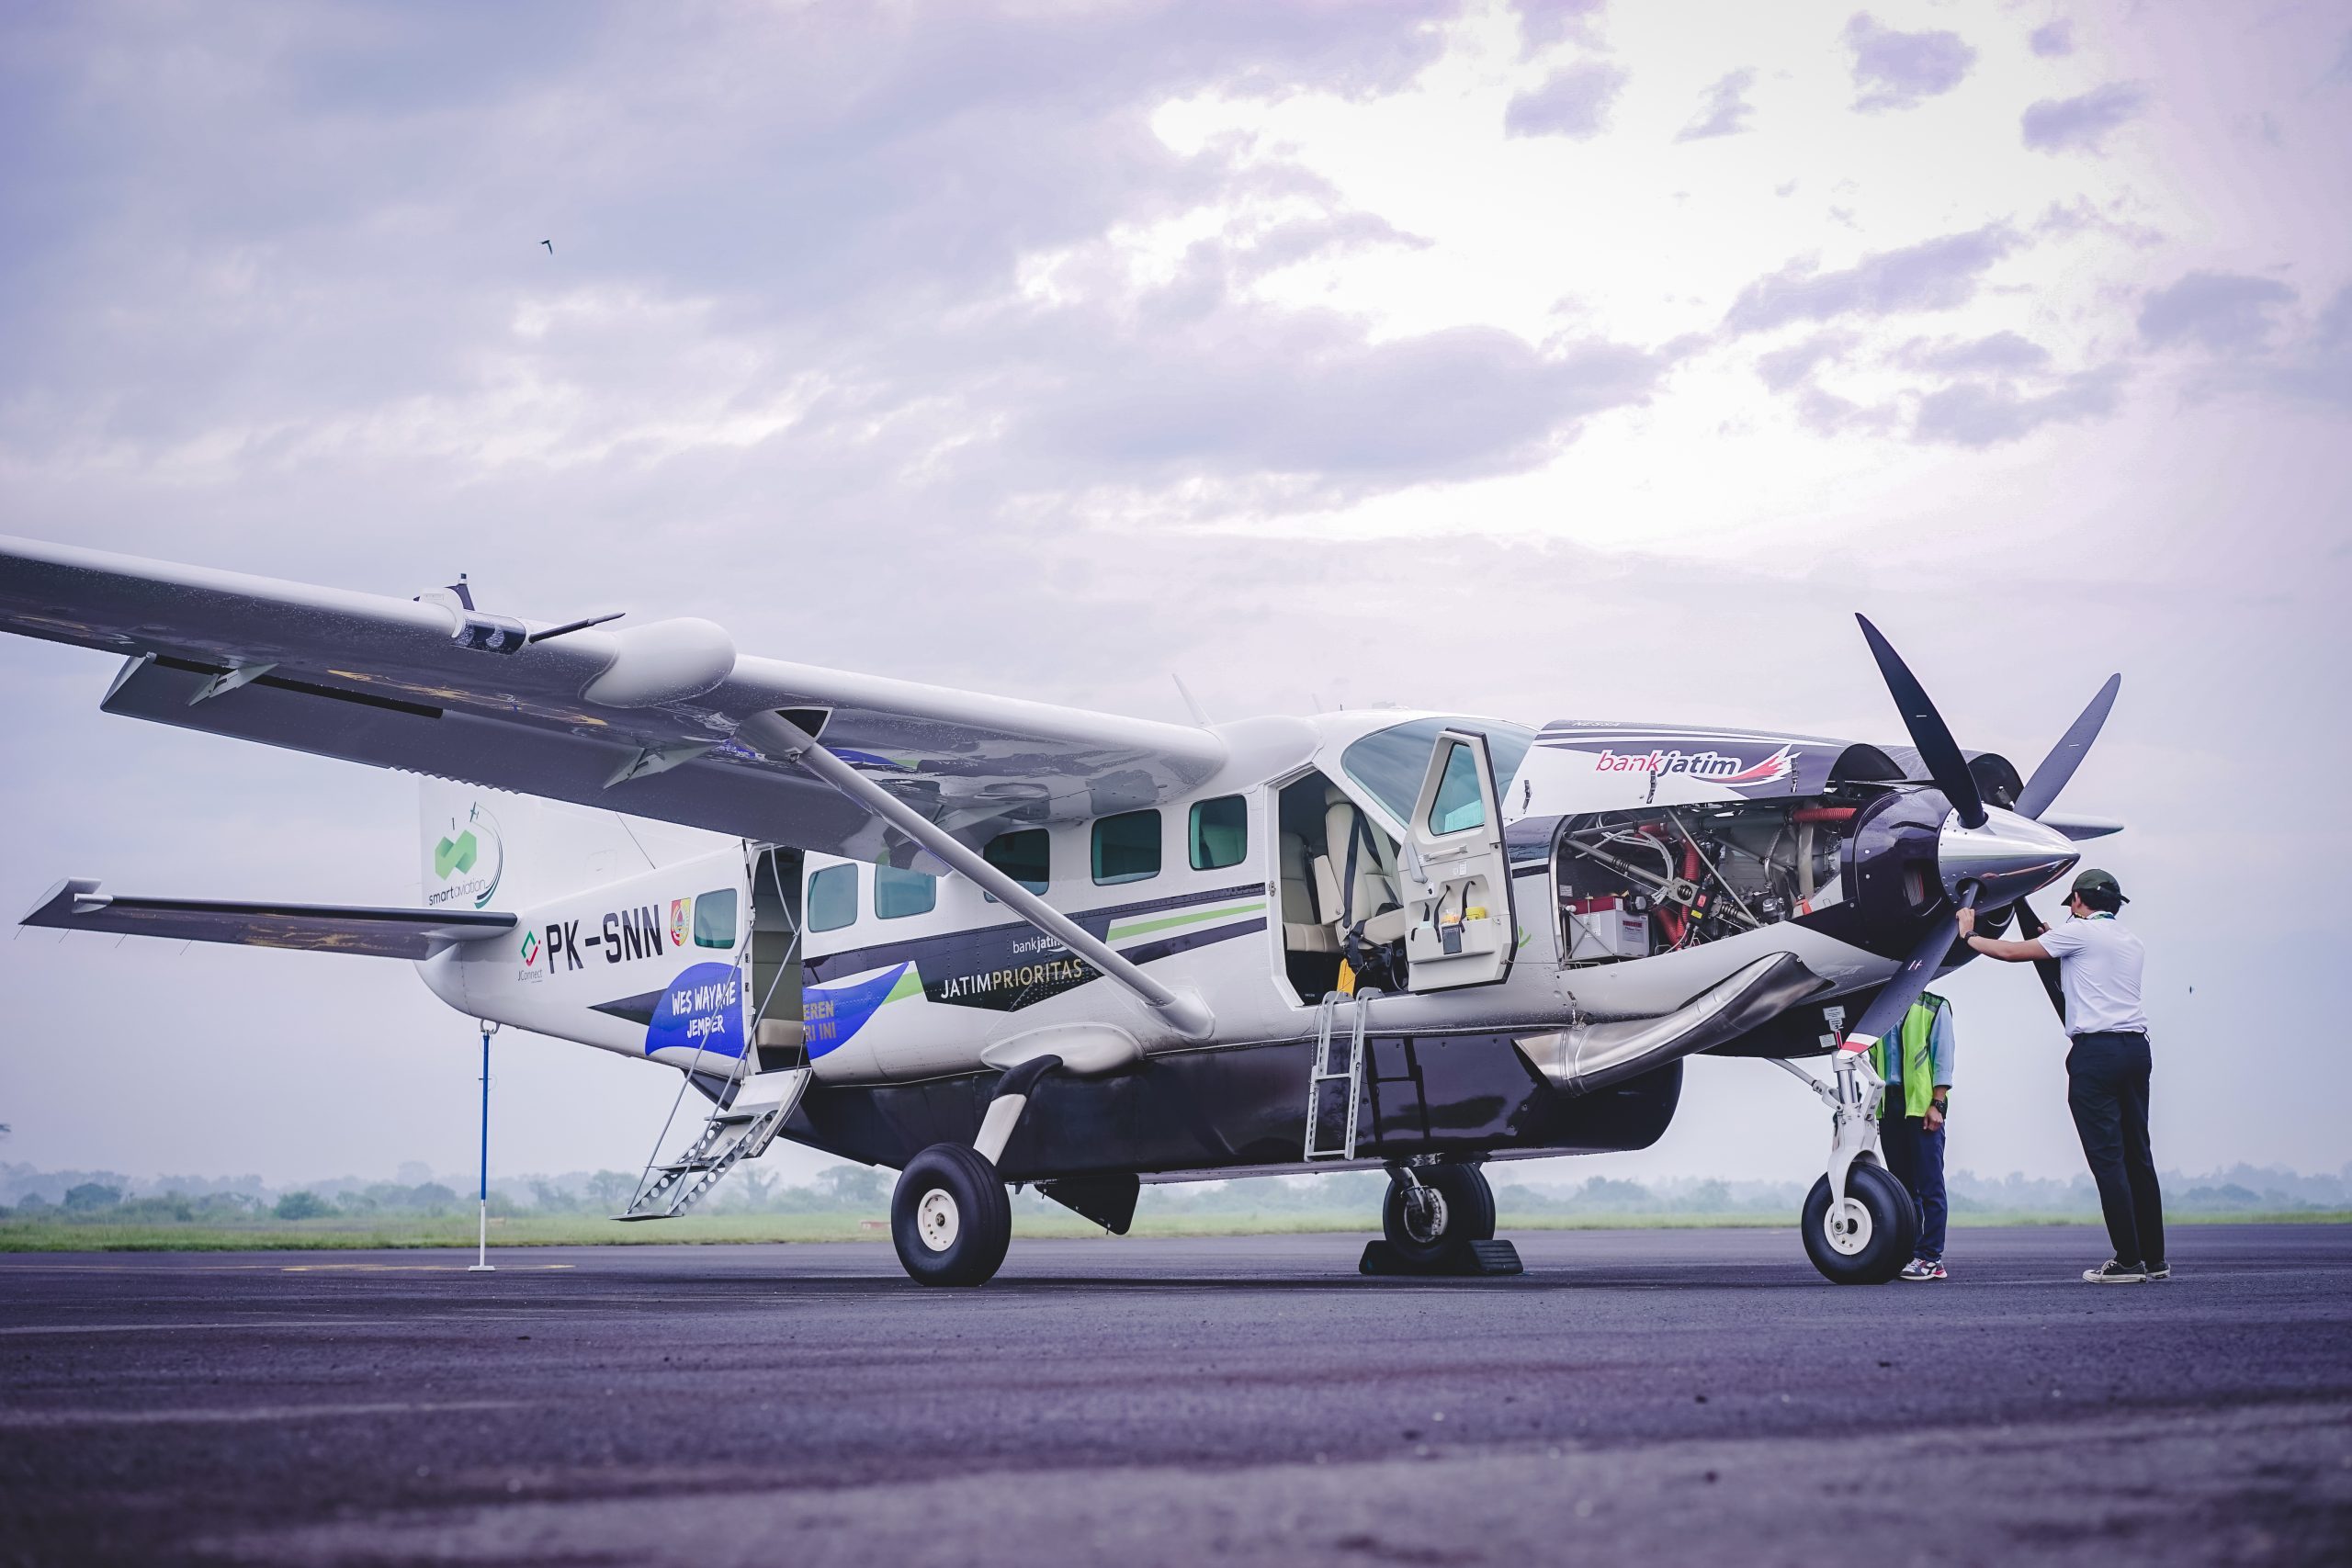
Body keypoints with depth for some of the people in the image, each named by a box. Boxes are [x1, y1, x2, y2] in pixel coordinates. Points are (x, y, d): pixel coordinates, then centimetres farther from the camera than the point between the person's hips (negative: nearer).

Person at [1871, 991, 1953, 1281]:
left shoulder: (1934, 1008, 3)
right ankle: (1907, 1254, 10)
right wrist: (1875, 1103, 11)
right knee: (1902, 1186, 7)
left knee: (1929, 1185, -6)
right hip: (1890, 1107, 6)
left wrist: (1937, 1104, -11)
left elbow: (1943, 1059, -3)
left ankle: (1931, 1257, -7)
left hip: (1923, 1107, -6)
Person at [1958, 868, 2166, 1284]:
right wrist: (2057, 939, 47)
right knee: (2138, 1156, 10)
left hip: (2096, 1051, -7)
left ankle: (2127, 1261, -11)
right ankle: (2154, 1259, 11)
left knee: (2107, 1157, -7)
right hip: (2136, 1047, 7)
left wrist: (1968, 936, 15)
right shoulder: (2132, 943, 20)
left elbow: (2014, 952, 1)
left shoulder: (2080, 931, -2)